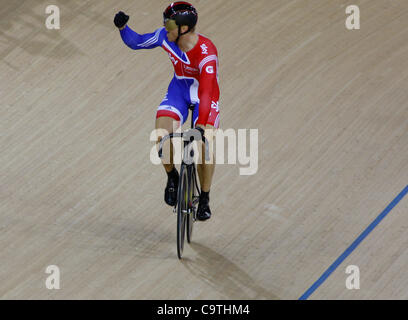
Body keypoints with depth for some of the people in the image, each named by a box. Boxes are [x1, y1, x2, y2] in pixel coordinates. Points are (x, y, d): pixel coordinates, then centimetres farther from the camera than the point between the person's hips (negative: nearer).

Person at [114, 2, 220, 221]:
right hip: (179, 89, 4)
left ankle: (204, 199, 0)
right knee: (162, 137, -21)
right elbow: (136, 42, 0)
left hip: (204, 95, -4)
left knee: (204, 144, -21)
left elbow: (206, 91, -40)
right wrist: (122, 27, -21)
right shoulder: (165, 37, -18)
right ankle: (172, 178, 9)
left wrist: (202, 127, -47)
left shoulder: (206, 52, -33)